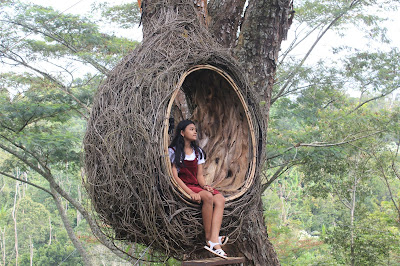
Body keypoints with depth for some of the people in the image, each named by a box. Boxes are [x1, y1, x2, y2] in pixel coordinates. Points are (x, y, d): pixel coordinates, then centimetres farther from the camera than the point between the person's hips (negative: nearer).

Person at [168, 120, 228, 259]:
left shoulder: (198, 152, 17)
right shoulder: (173, 151, -1)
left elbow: (199, 175, 13)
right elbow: (175, 176, -10)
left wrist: (205, 186, -11)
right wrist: (190, 192, -23)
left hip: (196, 186, 6)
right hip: (182, 188, -6)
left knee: (220, 199, -23)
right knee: (208, 197, -33)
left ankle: (214, 241, -38)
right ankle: (209, 237, -24)